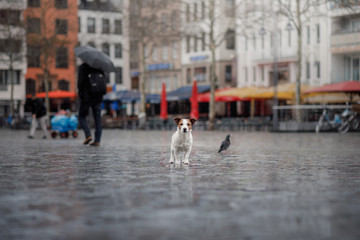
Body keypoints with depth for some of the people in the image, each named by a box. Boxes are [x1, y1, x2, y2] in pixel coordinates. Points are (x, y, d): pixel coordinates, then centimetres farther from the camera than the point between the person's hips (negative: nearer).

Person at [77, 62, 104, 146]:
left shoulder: (83, 67, -7)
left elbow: (80, 81, -13)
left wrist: (80, 93, -1)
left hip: (86, 97, -4)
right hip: (98, 98, 4)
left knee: (82, 117, 11)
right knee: (97, 118, 5)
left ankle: (88, 135, -6)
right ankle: (97, 140, 1)